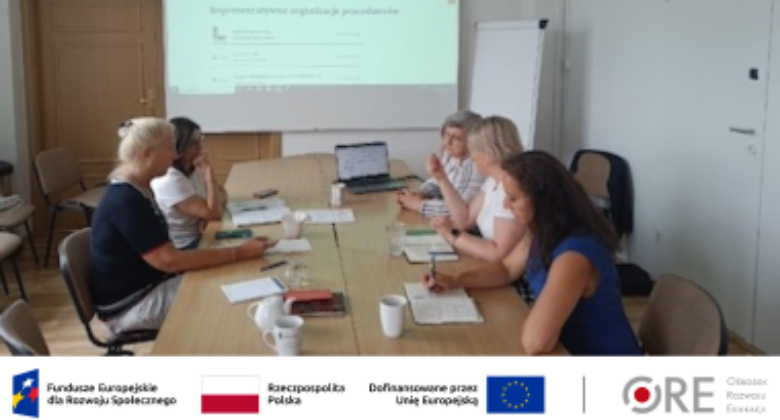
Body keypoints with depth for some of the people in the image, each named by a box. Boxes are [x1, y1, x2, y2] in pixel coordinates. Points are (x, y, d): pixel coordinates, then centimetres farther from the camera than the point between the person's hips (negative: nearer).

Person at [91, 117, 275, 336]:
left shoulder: (137, 191, 7)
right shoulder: (125, 200, -23)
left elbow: (164, 253, 7)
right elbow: (169, 260, -26)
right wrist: (240, 253, -24)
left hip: (150, 286, 9)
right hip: (131, 305, -9)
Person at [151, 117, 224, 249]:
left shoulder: (193, 169, 4)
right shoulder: (169, 181, -23)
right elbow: (214, 214, -24)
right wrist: (209, 173, -22)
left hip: (198, 239, 8)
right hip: (181, 251, -8)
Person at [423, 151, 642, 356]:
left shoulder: (575, 254, -32)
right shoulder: (544, 231, -3)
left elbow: (534, 341, -38)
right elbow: (507, 269, 15)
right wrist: (455, 281, 2)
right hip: (572, 348, 8)